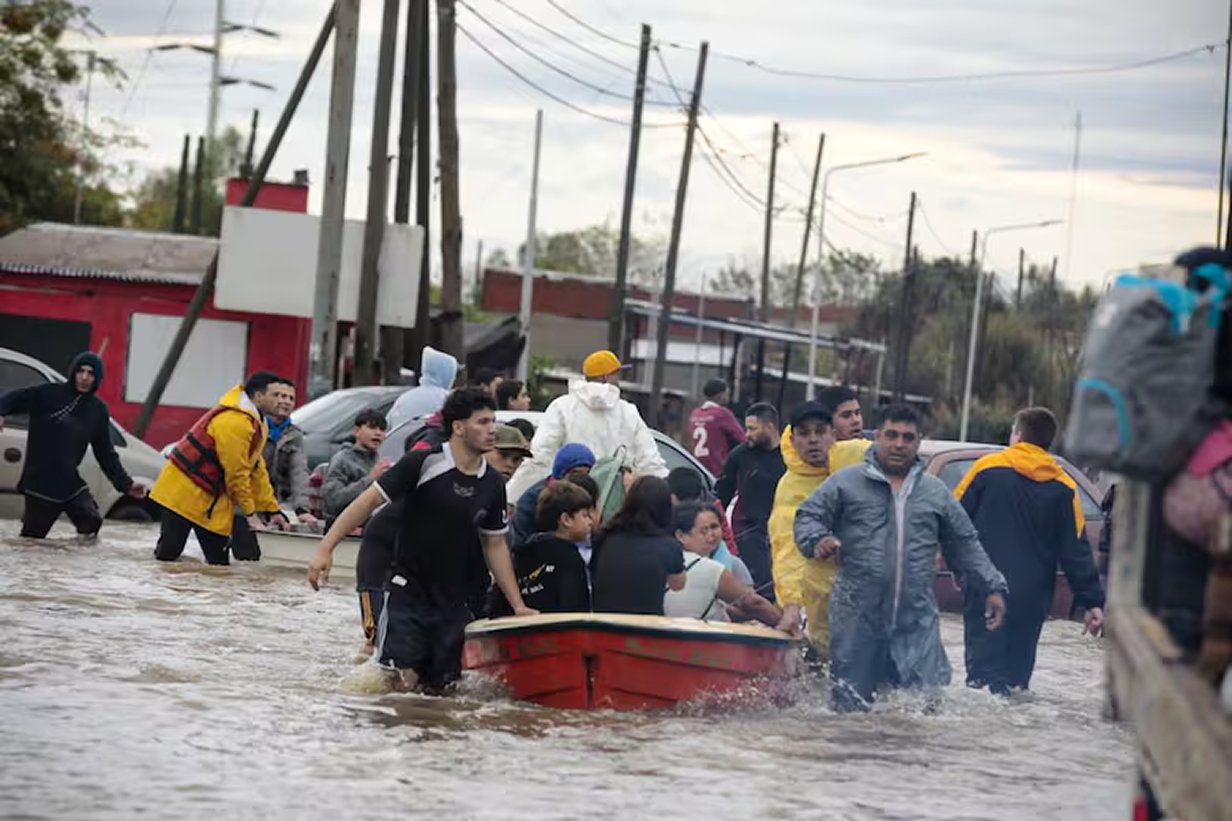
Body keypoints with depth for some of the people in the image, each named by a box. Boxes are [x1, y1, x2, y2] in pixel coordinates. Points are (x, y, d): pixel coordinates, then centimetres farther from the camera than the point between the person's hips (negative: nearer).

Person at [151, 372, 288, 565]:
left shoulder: (256, 424, 10)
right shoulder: (234, 423, -23)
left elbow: (256, 469, 15)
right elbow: (236, 474, -19)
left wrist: (272, 510, 12)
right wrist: (249, 513, -10)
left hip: (213, 500, 10)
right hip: (185, 492, -10)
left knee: (219, 561, 1)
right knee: (168, 554, -8)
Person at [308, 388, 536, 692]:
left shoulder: (492, 485, 6)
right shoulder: (423, 464, -10)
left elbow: (495, 545, 16)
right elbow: (369, 501, -10)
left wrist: (518, 605, 13)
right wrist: (326, 548, -18)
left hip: (454, 603, 5)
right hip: (408, 592, -5)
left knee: (440, 686, 6)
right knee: (401, 683, -16)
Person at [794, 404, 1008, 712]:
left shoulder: (936, 492, 16)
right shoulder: (846, 482, 7)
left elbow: (966, 545, 22)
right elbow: (808, 516, 6)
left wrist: (992, 587, 16)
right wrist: (817, 541, -16)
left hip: (917, 620, 2)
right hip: (856, 618, -2)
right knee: (850, 705, 0)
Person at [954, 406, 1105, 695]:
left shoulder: (987, 469, -3)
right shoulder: (1062, 488, 3)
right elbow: (1076, 550, 2)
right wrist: (1092, 601, 5)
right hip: (1032, 596, 2)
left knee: (983, 663, -2)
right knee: (1018, 663, 12)